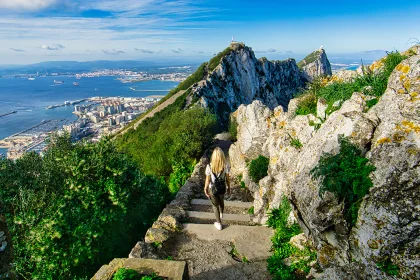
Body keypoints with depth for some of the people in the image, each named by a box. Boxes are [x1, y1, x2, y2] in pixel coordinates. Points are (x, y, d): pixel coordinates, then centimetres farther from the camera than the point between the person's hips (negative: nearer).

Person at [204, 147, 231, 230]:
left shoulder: (209, 166, -23)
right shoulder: (226, 165, -20)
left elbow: (207, 180, -14)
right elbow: (227, 178, -9)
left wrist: (205, 189, 1)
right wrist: (229, 187, 8)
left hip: (212, 189, -2)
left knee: (215, 205, 20)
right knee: (221, 201, 32)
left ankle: (219, 224, 31)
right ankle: (221, 214, 60)